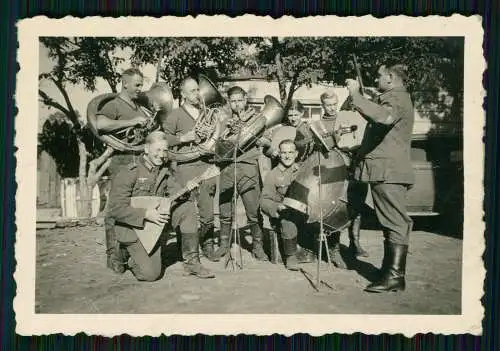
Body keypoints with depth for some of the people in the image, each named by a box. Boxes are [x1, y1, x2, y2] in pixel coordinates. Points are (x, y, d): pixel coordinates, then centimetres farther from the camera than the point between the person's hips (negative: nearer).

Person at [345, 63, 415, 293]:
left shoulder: (396, 97, -9)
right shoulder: (394, 98, 25)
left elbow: (385, 117, -32)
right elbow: (379, 120, 35)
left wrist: (356, 95, -27)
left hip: (388, 172, -11)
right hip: (386, 171, 11)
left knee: (395, 222, -11)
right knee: (392, 222, 12)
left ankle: (395, 275, -10)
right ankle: (390, 269, 20)